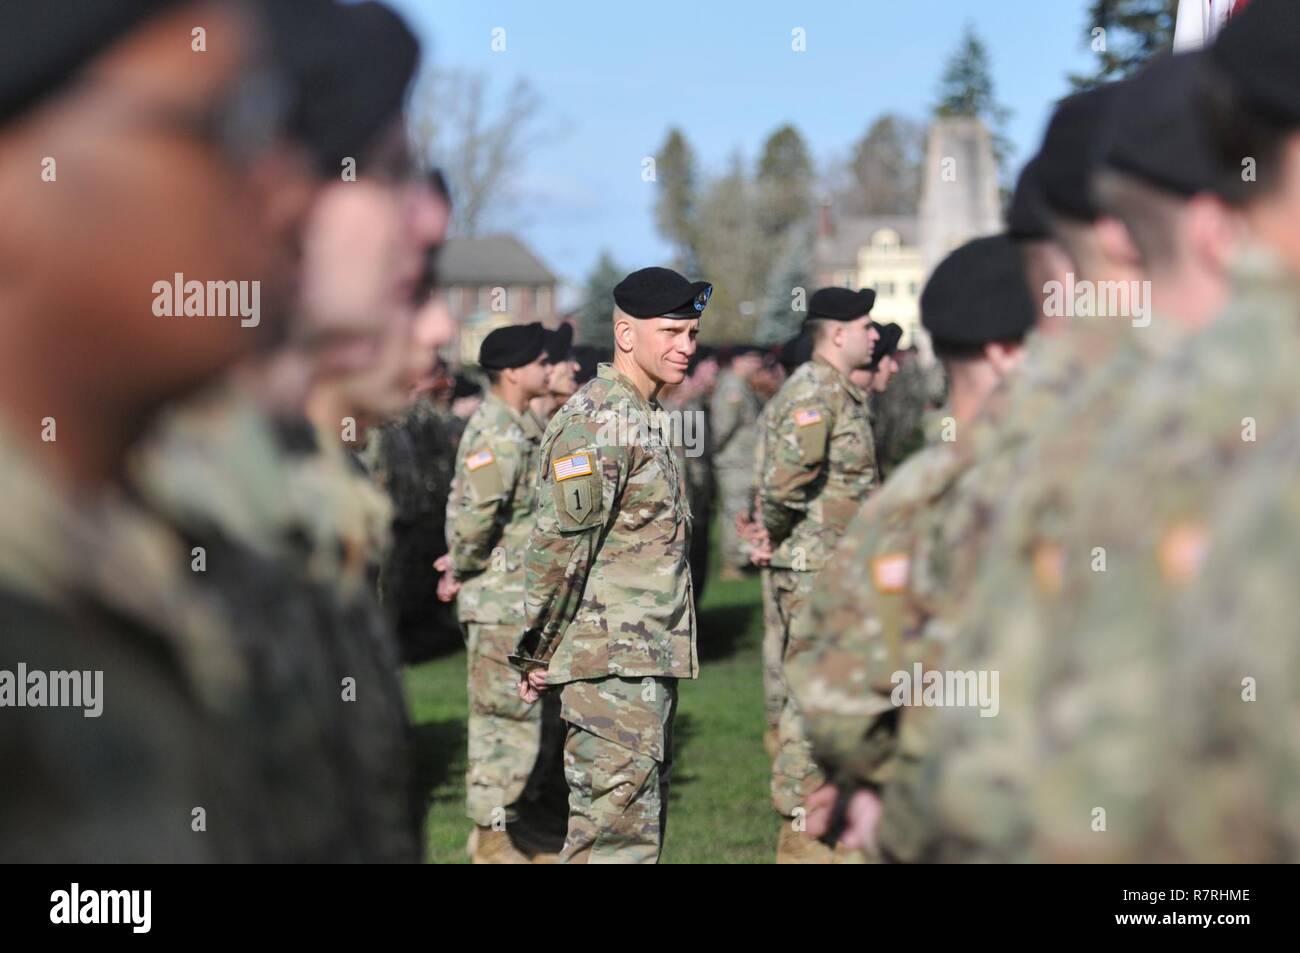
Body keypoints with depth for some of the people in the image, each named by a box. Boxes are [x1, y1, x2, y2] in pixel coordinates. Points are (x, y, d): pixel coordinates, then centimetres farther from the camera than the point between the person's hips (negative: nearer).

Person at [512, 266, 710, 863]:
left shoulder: (641, 417, 18)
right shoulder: (597, 420, -15)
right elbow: (558, 542, -19)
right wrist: (538, 654, -15)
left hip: (646, 660, 10)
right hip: (612, 664, -10)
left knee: (638, 828, 15)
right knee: (618, 839, -10)